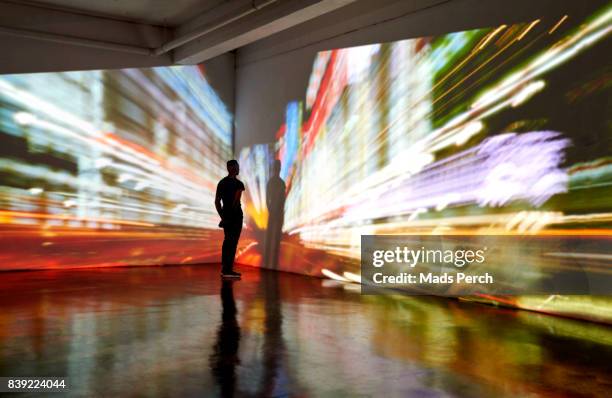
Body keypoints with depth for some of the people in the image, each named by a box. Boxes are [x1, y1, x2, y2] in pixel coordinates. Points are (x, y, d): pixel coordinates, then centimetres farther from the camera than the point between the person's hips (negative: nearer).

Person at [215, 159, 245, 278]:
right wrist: (231, 214, -9)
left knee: (227, 241, 14)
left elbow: (217, 201, 11)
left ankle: (224, 269, 17)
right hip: (236, 215, -7)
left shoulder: (221, 182, 11)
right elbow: (236, 202, -18)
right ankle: (228, 270, -5)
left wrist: (223, 216, 13)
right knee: (233, 242, -5)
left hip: (226, 215, 7)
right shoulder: (238, 184, -11)